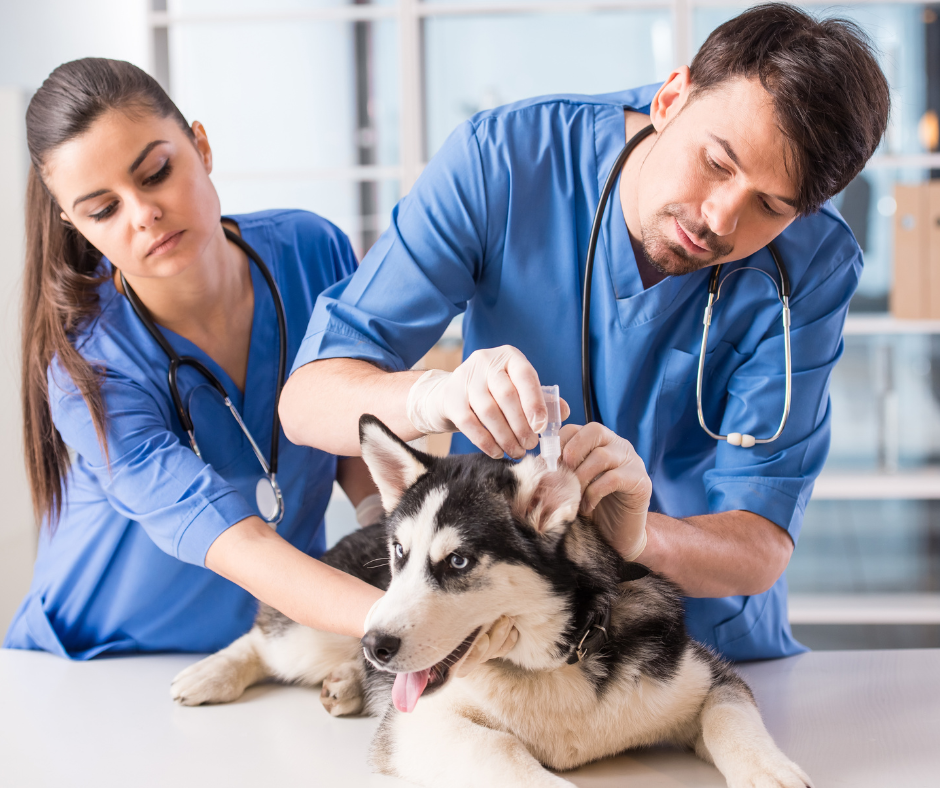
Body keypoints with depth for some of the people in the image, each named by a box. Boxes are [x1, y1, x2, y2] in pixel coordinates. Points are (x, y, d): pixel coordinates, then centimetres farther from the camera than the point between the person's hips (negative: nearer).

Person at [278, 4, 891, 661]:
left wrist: (639, 537, -40)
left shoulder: (814, 267, -15)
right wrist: (432, 396, -40)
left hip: (707, 637, 1)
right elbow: (306, 401, -18)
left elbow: (761, 546, -18)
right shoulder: (502, 157, -17)